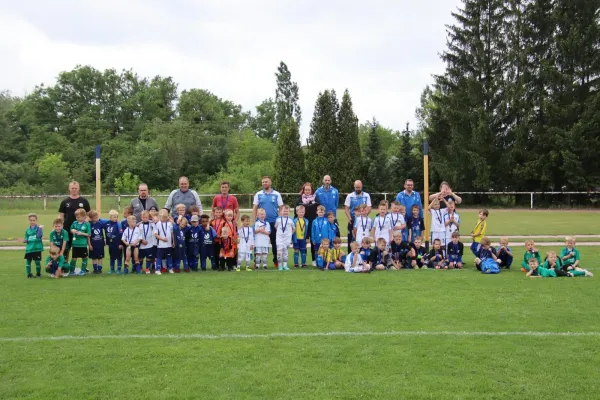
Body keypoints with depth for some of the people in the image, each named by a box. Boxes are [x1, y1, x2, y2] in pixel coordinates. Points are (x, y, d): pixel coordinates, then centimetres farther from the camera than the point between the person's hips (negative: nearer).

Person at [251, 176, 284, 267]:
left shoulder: (276, 194, 3)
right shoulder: (258, 194, 6)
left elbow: (281, 208, 4)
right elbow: (254, 208, 6)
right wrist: (254, 221, -1)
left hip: (274, 222, -1)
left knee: (275, 242, 6)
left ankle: (276, 261, 16)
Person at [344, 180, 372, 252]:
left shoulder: (366, 196, 5)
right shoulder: (350, 196, 5)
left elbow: (369, 208, -1)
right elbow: (346, 208, 0)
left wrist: (364, 215, -21)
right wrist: (349, 218, -16)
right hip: (353, 221, 0)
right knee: (351, 238, 1)